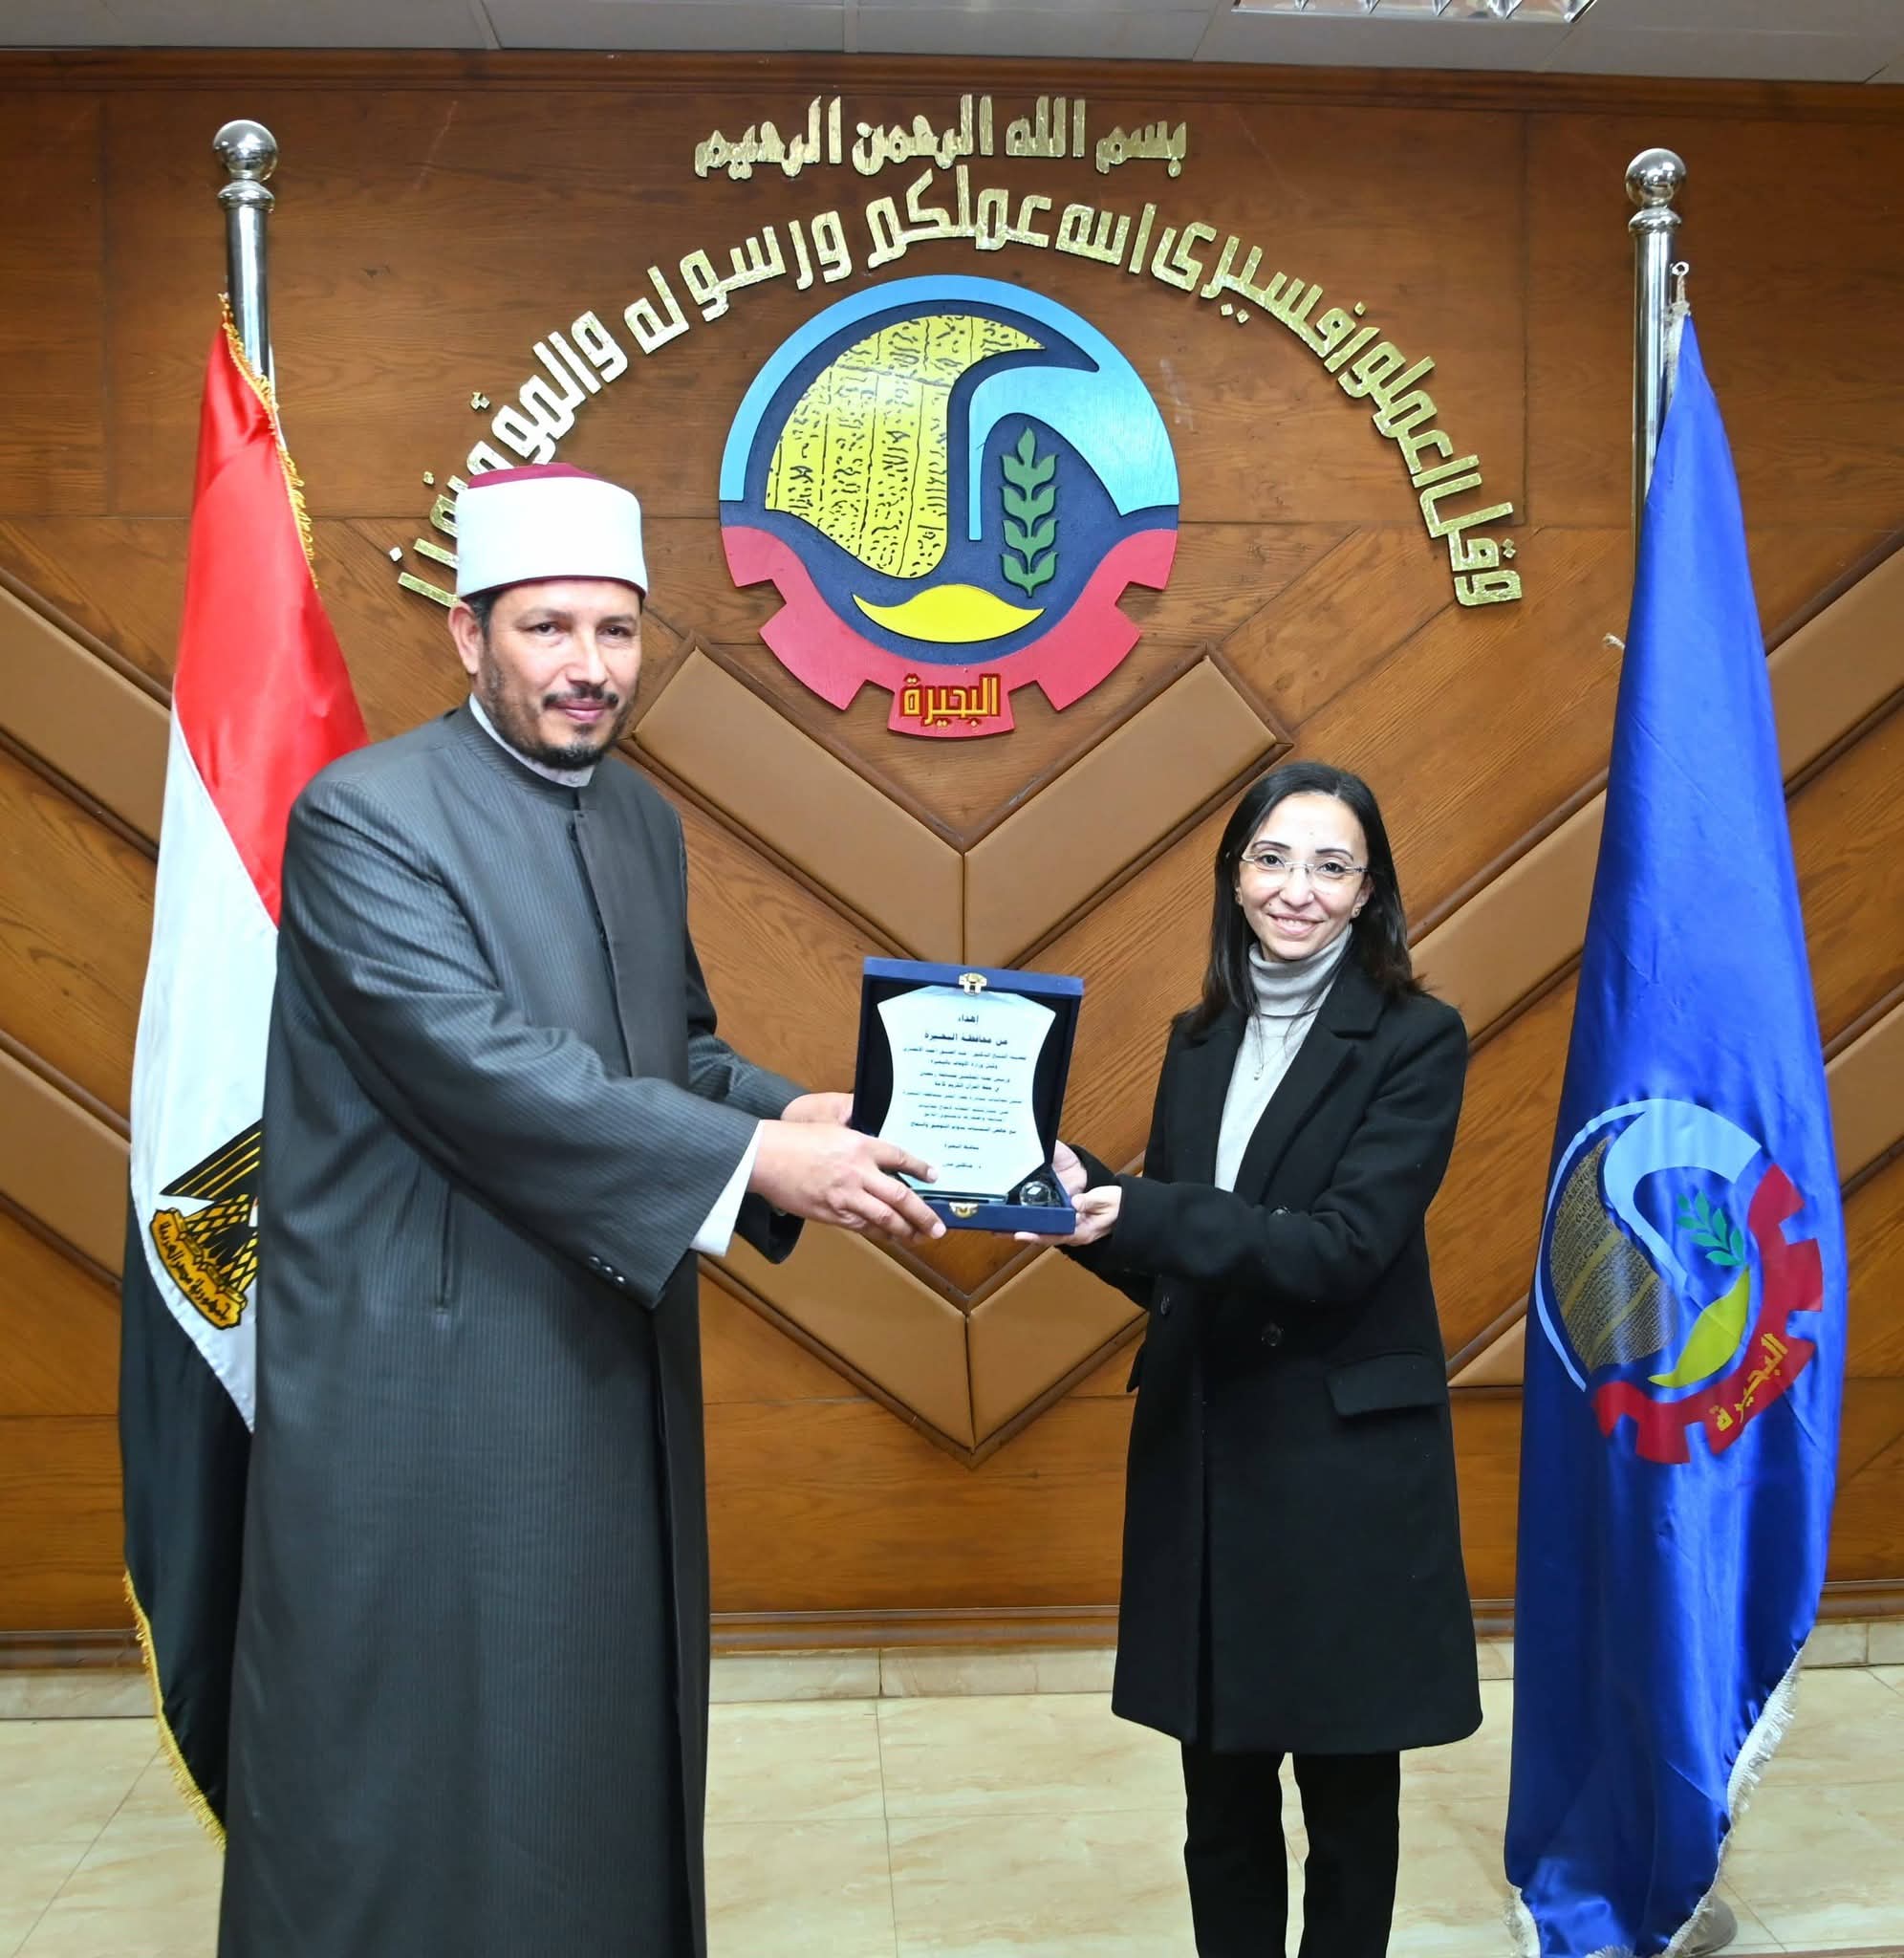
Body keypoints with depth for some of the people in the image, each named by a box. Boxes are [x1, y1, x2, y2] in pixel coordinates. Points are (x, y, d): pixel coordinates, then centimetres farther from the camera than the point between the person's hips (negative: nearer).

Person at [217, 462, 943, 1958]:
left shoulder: (644, 822, 9)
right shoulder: (366, 815, -14)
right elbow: (478, 1066, -25)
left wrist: (787, 1113, -6)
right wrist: (753, 1161, -27)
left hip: (612, 1368, 7)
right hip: (424, 1379, -7)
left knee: (607, 1742, 18)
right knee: (417, 1774, 6)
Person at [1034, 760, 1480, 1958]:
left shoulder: (1418, 1040, -8)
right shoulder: (1201, 1041, 9)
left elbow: (1340, 1248, -19)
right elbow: (1169, 1264, 10)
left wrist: (1139, 1213, -28)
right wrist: (1081, 1194, -8)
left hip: (1346, 1460, -5)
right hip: (1205, 1454, 5)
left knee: (1349, 1795, 10)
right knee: (1222, 1797, 14)